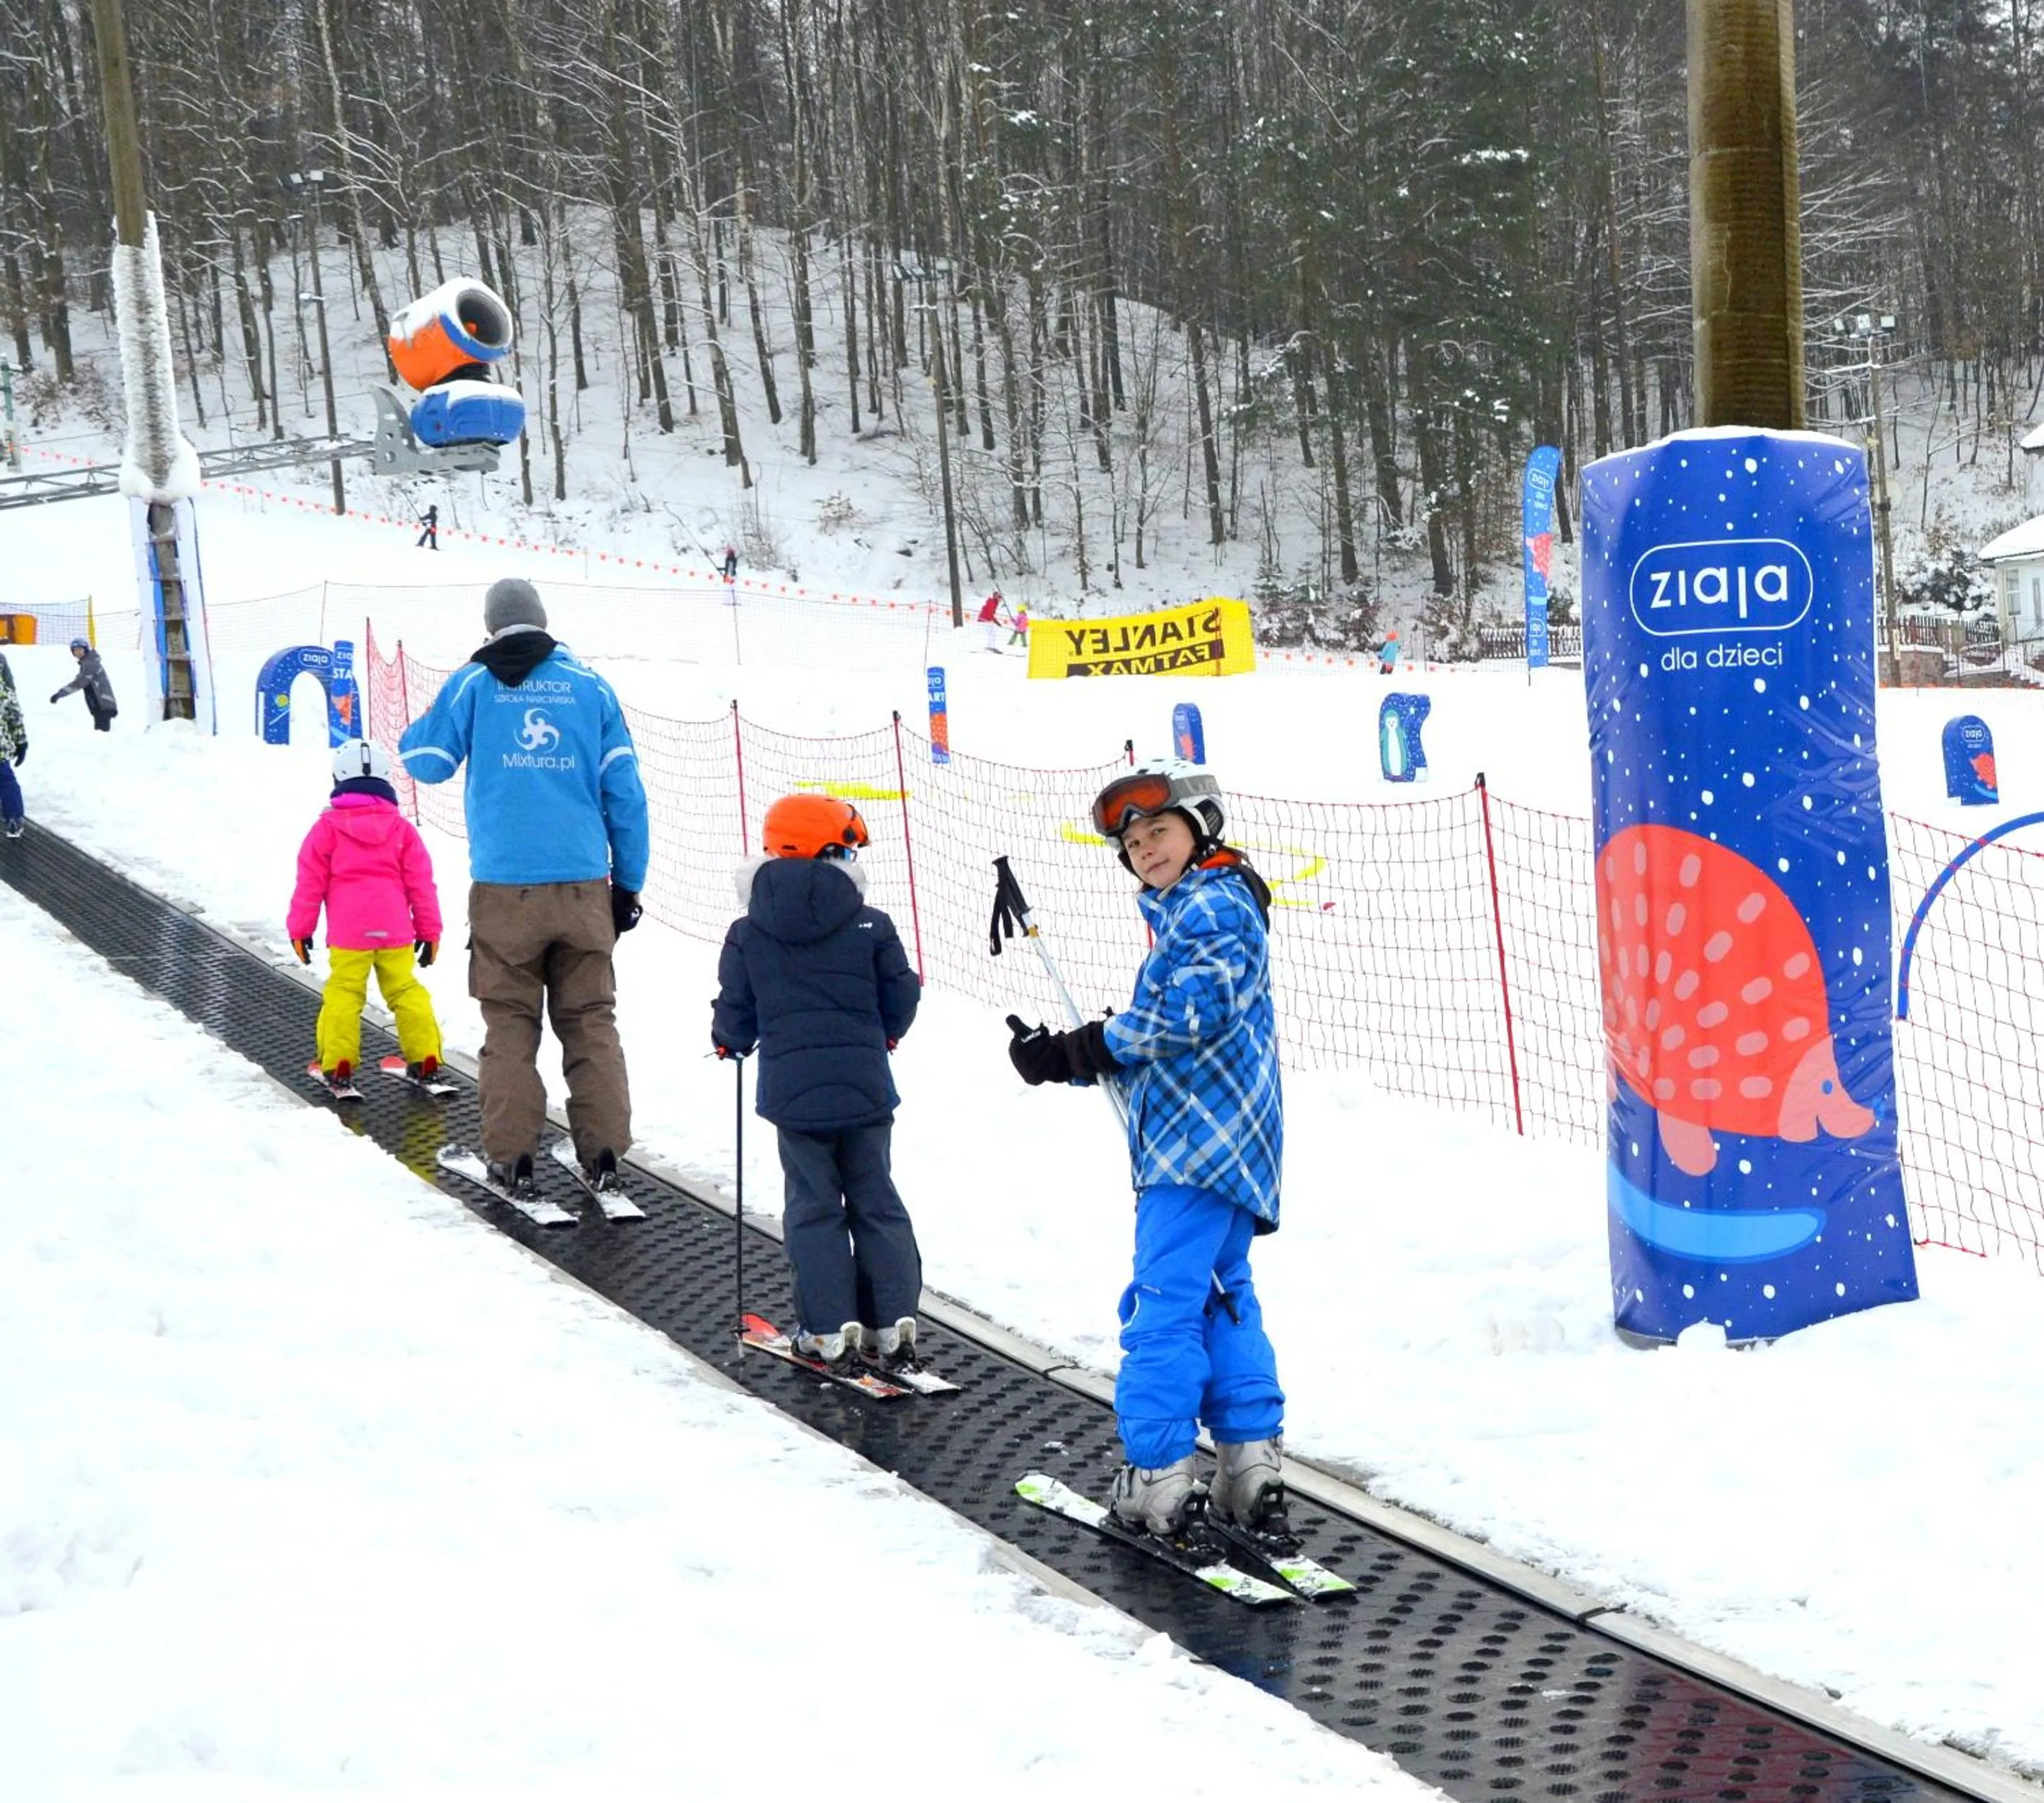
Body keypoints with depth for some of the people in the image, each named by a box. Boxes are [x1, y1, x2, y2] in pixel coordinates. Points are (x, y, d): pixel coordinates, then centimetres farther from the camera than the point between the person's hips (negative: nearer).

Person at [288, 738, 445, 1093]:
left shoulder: (328, 827, 2)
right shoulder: (401, 828, 9)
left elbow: (311, 881, 3)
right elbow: (421, 883, 10)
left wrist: (299, 928, 10)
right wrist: (429, 931, 16)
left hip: (347, 934, -2)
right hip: (395, 931, 2)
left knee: (343, 994, 0)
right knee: (406, 990, 9)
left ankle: (338, 1067, -4)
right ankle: (425, 1060, 9)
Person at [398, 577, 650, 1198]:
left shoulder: (472, 684, 3)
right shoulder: (590, 686, 6)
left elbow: (425, 762, 11)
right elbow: (625, 791, 6)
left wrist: (414, 732, 33)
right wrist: (629, 884, 12)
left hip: (505, 889, -1)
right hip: (584, 889, 1)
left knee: (509, 1023, 7)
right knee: (591, 1020, 7)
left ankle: (512, 1156, 4)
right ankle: (602, 1152, 4)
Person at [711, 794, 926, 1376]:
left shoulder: (747, 934, -2)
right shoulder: (871, 926, -3)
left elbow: (735, 1014, 2)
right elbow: (900, 998, 4)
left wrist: (730, 1041, 24)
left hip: (792, 1089, 0)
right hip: (865, 1084, 0)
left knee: (814, 1207, 8)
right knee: (875, 1202, 11)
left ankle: (831, 1328, 4)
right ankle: (893, 1323, 8)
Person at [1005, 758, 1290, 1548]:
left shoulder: (1213, 905, -9)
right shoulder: (1182, 914, 23)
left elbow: (1200, 1005, -25)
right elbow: (1149, 1049, 24)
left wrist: (1098, 1044, -17)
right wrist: (1063, 1060, 11)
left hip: (1203, 1139, -11)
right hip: (1221, 1143, 11)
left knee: (1163, 1302, -9)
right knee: (1222, 1297, 14)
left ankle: (1157, 1479, -7)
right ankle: (1252, 1469, 15)